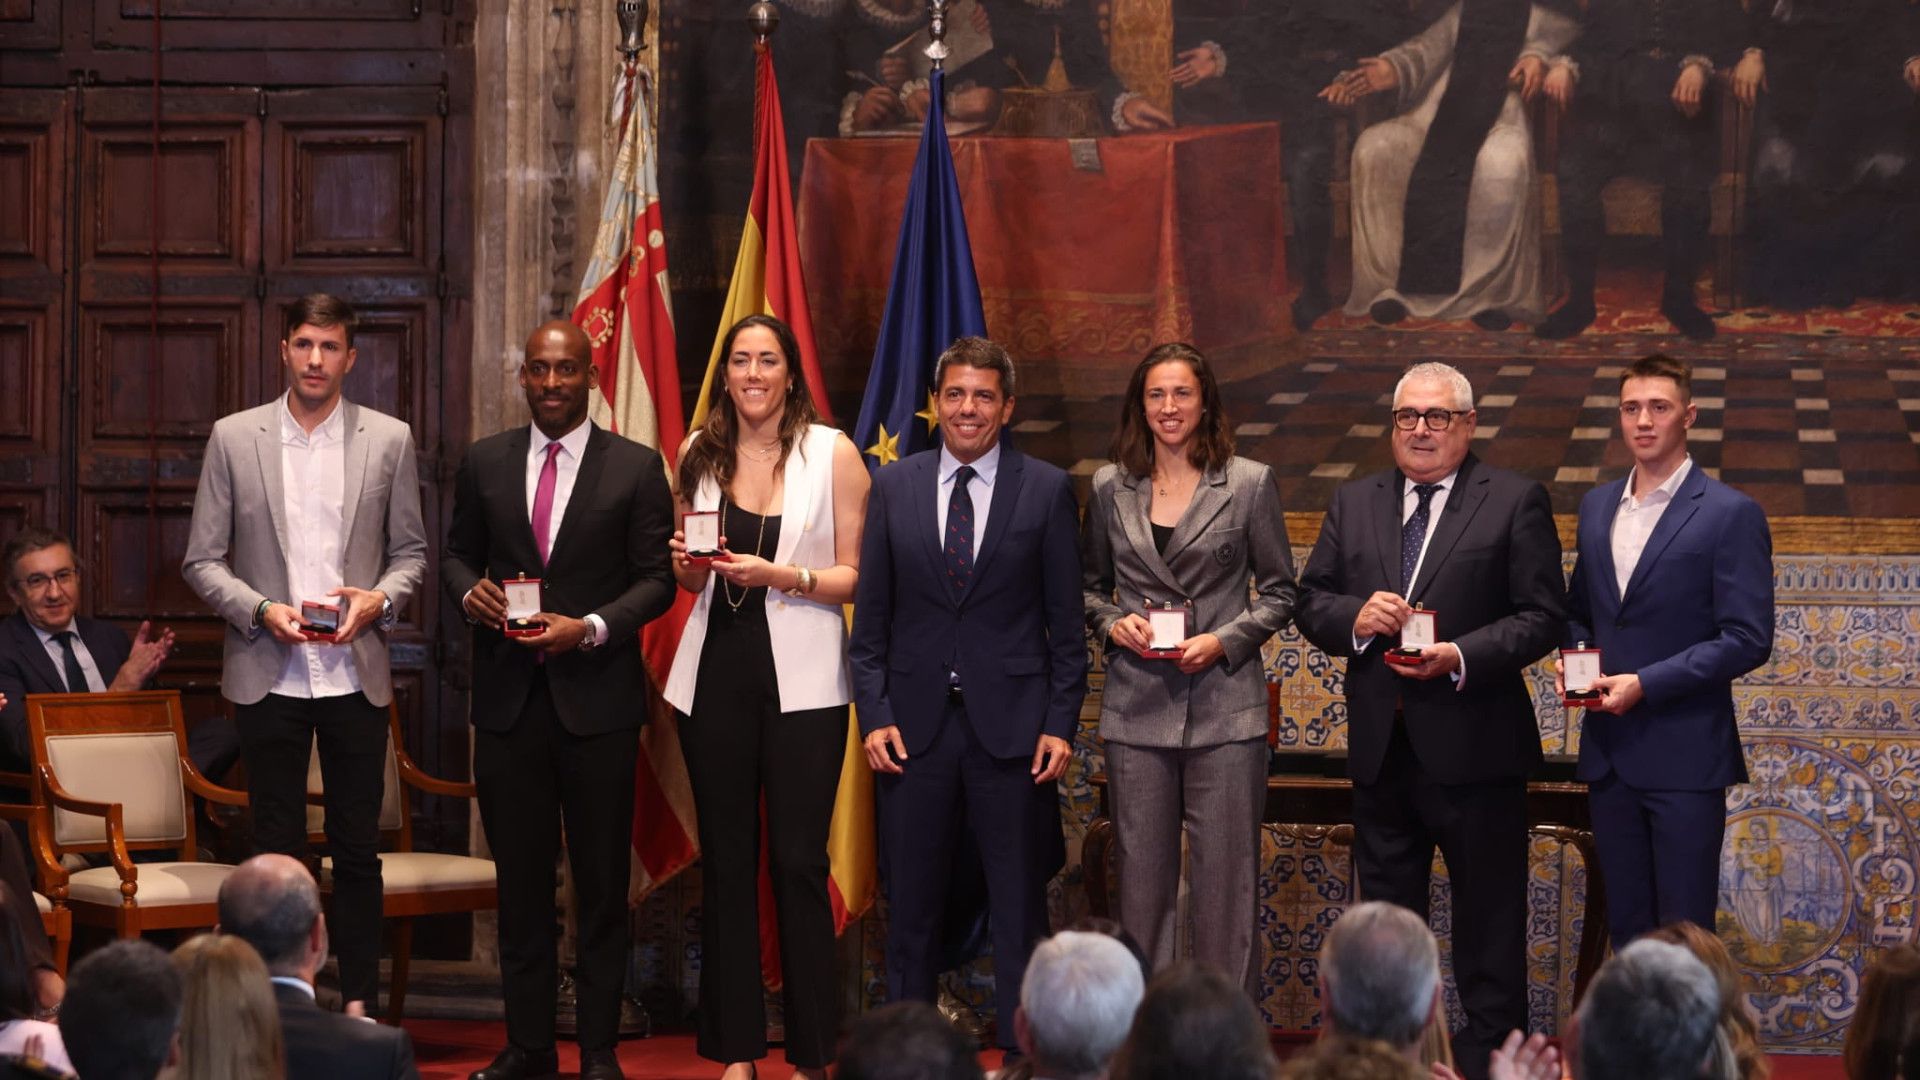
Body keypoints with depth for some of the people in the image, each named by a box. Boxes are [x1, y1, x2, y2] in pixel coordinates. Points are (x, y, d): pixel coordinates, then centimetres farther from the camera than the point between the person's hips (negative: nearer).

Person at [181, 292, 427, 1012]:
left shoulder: (389, 440, 5)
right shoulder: (234, 438, 2)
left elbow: (410, 552, 11)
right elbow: (202, 560, 3)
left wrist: (380, 599, -9)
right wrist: (261, 610, -13)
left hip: (357, 675, 1)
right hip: (269, 676, 0)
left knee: (358, 851, 4)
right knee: (276, 851, 4)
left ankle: (360, 1005, 12)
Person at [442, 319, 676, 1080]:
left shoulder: (636, 468, -1)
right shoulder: (485, 463, 8)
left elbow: (657, 577, -2)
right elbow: (456, 554, 15)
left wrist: (592, 628, -16)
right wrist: (470, 592, -8)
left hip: (596, 696, -2)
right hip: (508, 696, 3)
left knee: (602, 882, 4)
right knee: (519, 877, 8)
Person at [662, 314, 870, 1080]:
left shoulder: (832, 453, -2)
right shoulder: (699, 452, 9)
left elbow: (858, 576, -4)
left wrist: (780, 576, -17)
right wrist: (688, 562, -2)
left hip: (801, 682, -4)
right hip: (717, 673, 4)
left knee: (797, 864, -2)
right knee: (725, 862, 7)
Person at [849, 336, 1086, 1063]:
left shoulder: (1046, 490, 1)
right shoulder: (893, 486, 6)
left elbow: (1065, 618, 1)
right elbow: (871, 615, 7)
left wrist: (1061, 722, -4)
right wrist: (873, 714, -1)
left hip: (1011, 723, -1)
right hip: (915, 724, 2)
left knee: (1019, 906, 5)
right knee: (911, 904, 7)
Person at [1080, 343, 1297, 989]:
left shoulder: (1250, 484, 2)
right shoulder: (1111, 488, 8)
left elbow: (1279, 593, 5)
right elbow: (1088, 587, 18)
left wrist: (1223, 641, -9)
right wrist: (1112, 622, -3)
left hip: (1225, 707, -2)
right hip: (1136, 709, 2)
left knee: (1226, 874, -2)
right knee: (1142, 873, 6)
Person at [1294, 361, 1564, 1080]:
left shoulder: (1515, 502, -3)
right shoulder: (1354, 503, 11)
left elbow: (1542, 615, -8)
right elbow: (1310, 601, 10)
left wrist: (1463, 658, -20)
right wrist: (1353, 618, -11)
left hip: (1473, 746, -5)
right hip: (1380, 745, 5)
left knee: (1489, 913, 3)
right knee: (1387, 907, 14)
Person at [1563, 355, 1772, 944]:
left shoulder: (1731, 514, -8)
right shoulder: (1597, 506, 12)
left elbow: (1748, 640, -12)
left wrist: (1645, 684, -17)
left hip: (1684, 758, -6)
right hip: (1609, 754, 6)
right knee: (1626, 926, 12)